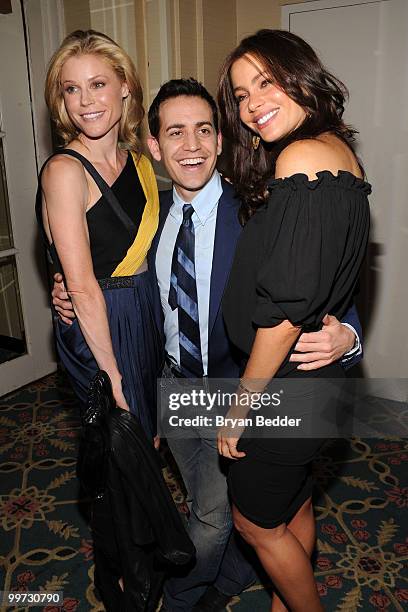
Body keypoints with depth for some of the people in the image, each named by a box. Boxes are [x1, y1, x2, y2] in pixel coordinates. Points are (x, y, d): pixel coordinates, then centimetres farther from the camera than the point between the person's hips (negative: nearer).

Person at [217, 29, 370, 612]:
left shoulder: (301, 158, -23)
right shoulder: (339, 149, 7)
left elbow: (284, 312, -26)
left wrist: (241, 405, -16)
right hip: (316, 375, 9)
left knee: (257, 522, 14)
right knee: (294, 503, 27)